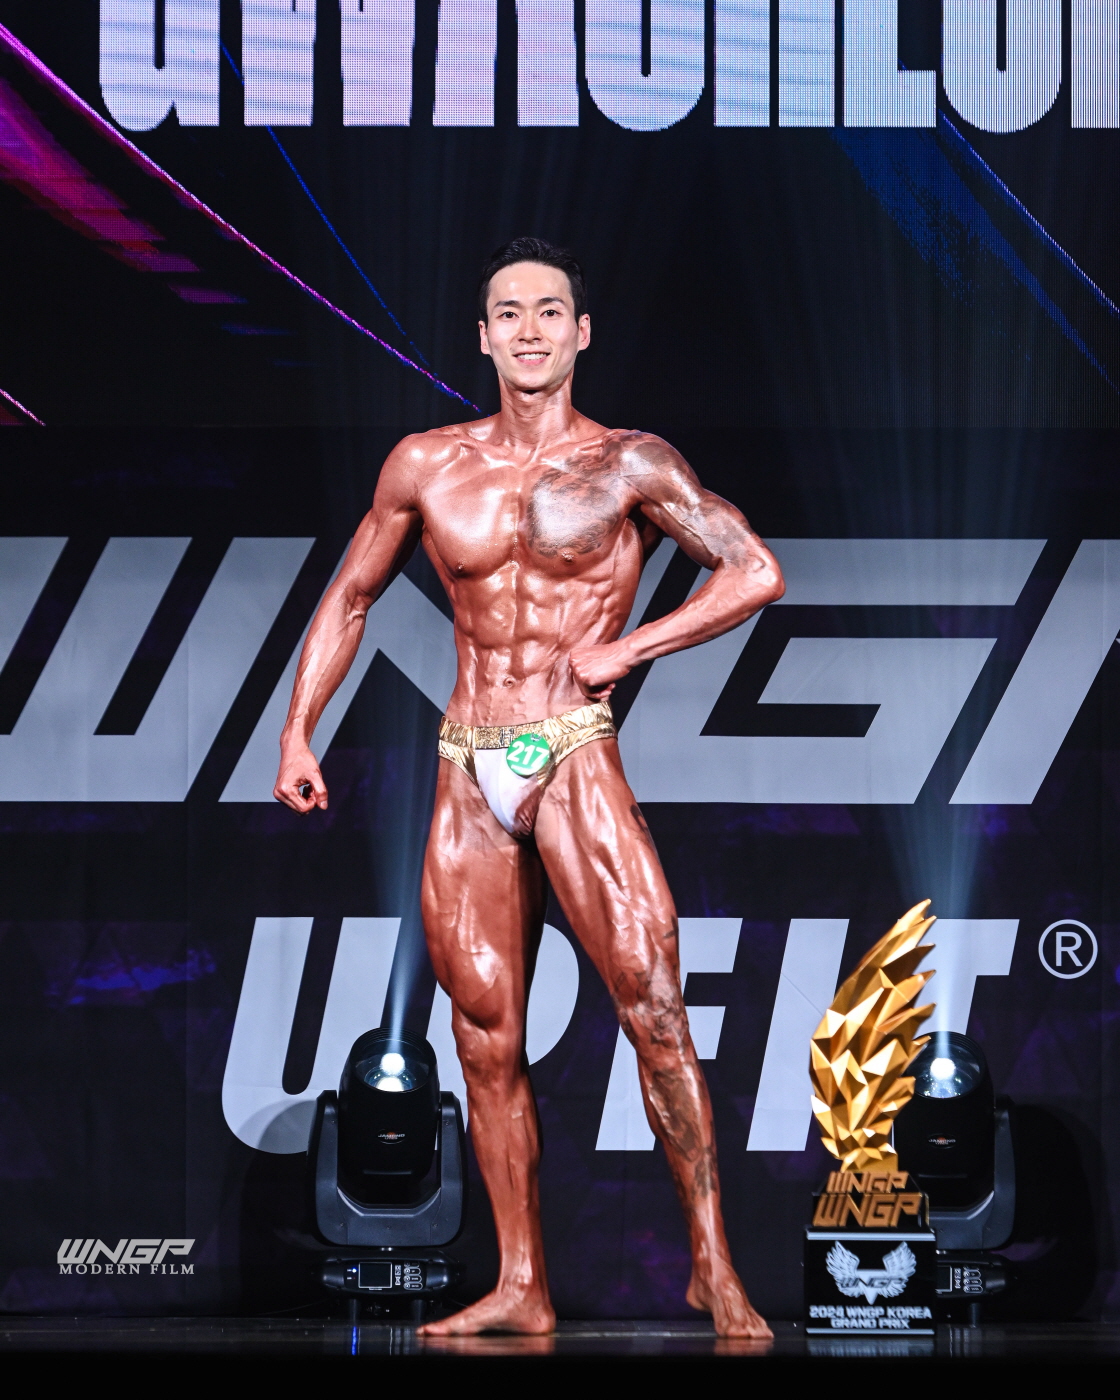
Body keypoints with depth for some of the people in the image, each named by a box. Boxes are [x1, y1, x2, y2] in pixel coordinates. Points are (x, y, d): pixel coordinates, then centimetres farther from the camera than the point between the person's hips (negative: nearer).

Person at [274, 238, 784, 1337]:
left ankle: (713, 1268, -8)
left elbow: (756, 573, -1)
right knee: (486, 1040, 3)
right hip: (468, 773, 3)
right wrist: (298, 730, 14)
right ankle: (520, 1291, 9)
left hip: (574, 761, -3)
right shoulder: (427, 464, 10)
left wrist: (627, 648, -6)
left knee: (652, 1003, -13)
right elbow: (350, 596, 22)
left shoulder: (629, 465, 1)